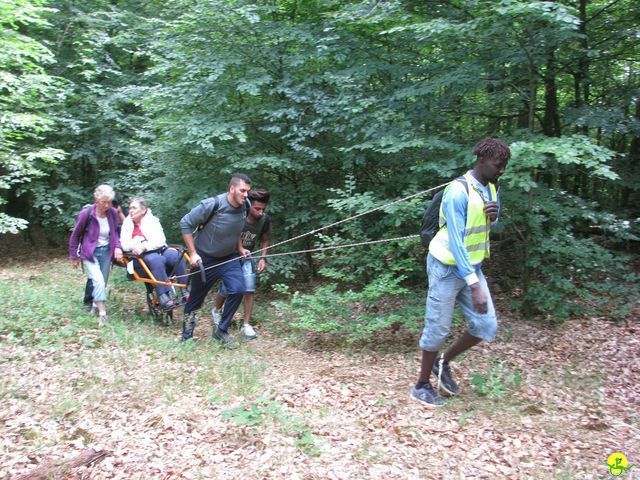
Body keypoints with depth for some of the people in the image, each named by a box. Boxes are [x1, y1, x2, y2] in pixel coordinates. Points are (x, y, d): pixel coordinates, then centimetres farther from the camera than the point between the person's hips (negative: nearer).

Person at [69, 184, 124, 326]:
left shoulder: (113, 213, -8)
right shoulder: (86, 213, -18)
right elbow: (75, 235, -4)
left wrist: (117, 247, -7)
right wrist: (74, 257, 2)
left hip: (106, 251, 4)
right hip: (90, 252, -4)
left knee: (103, 283, 10)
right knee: (99, 281, -19)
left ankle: (96, 306, 32)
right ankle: (102, 314, -12)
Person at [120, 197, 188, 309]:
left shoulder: (152, 221, 11)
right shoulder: (127, 224, 16)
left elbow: (160, 240, -4)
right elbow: (124, 244, 5)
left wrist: (144, 247, -21)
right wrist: (134, 246, -18)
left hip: (158, 251, 1)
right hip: (140, 258, -1)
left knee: (176, 254, -30)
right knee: (155, 259, -36)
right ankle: (165, 297, -42)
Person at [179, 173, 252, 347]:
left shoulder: (243, 208, -5)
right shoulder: (212, 204, -24)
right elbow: (185, 223, -17)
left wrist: (240, 248, 4)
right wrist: (192, 253, -19)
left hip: (229, 258, 4)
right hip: (205, 259, -4)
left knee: (238, 290, -16)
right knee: (196, 299, 8)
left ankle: (221, 330, 4)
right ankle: (187, 336, 32)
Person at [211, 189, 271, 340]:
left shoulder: (265, 219, -15)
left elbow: (265, 240, 2)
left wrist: (263, 258, -9)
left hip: (247, 257, 3)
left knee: (250, 289, -12)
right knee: (225, 289, 1)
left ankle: (246, 325, 0)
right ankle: (216, 311, 34)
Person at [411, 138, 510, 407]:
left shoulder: (492, 190, 4)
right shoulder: (458, 193, -21)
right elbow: (455, 241, -25)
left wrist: (494, 217, -7)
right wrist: (475, 286, -29)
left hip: (472, 267, 8)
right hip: (448, 269, -8)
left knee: (487, 326, 4)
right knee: (438, 329, 1)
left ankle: (444, 363, 25)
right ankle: (422, 386, 20)